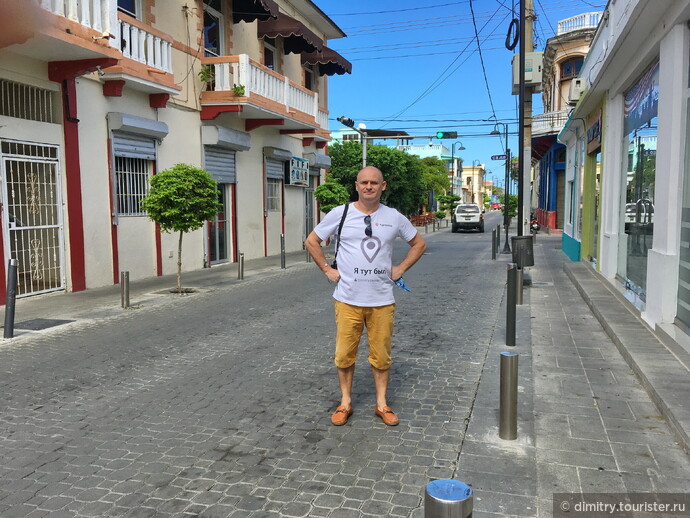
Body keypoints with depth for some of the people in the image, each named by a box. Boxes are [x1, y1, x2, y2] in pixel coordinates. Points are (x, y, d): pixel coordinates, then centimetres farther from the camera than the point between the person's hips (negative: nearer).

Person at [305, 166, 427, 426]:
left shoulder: (394, 217, 4)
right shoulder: (340, 214, 0)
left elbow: (419, 243, 18)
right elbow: (311, 241, 10)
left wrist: (399, 269, 8)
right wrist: (327, 270, 3)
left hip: (382, 300, 1)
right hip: (347, 299, -1)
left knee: (381, 355, 8)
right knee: (344, 354, 5)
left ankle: (381, 404, 23)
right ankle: (345, 403, 23)